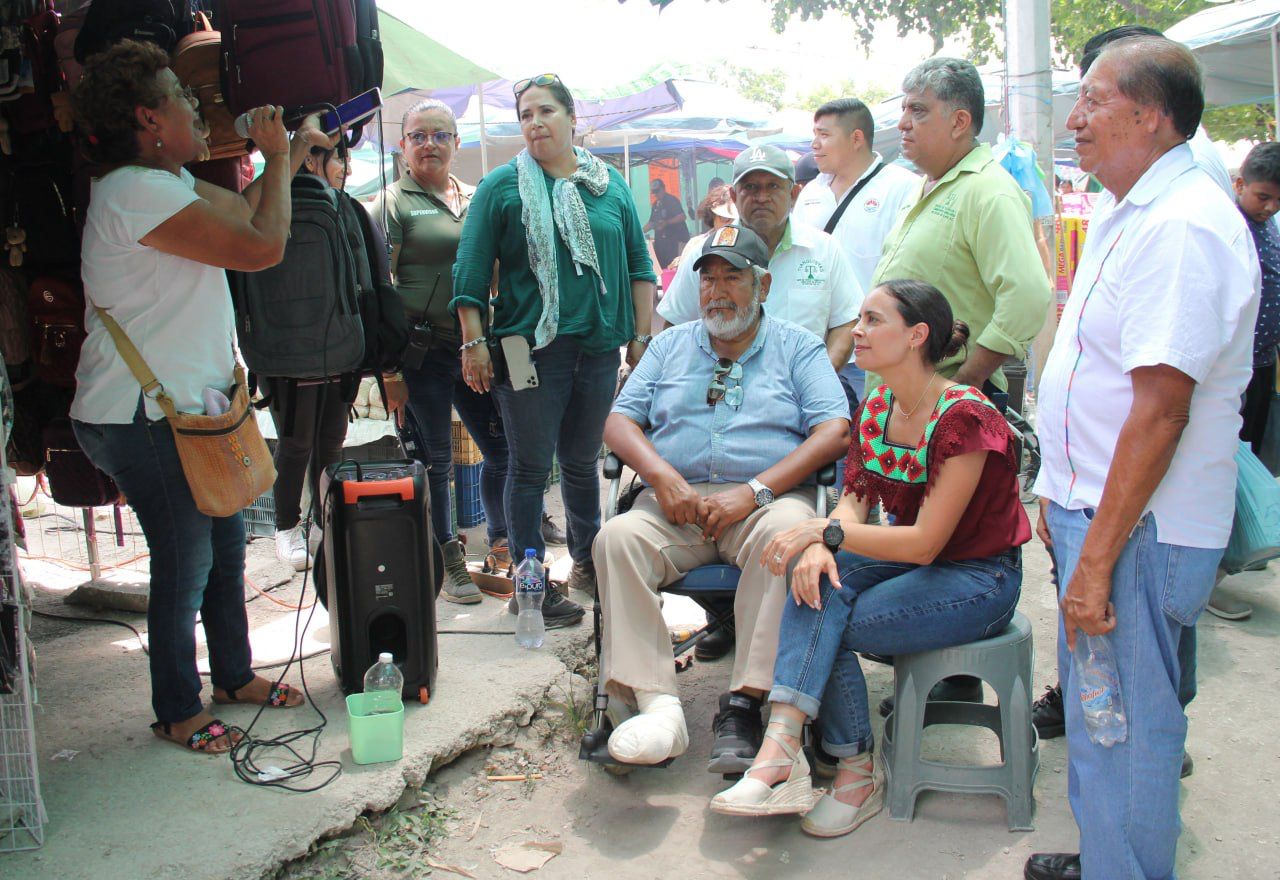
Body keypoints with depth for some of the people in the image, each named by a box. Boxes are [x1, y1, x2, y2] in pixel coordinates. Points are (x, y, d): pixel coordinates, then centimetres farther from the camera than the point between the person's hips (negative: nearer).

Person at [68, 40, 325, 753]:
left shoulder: (170, 182, 12)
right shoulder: (135, 192, -21)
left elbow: (245, 211, 29)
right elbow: (263, 247, -23)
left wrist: (296, 151, 25)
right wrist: (279, 157, -8)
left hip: (188, 404, 10)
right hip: (144, 419, -10)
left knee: (226, 545, 18)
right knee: (185, 565, 2)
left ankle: (235, 675, 36)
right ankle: (177, 712, 21)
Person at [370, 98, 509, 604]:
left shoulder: (477, 199, 13)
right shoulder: (395, 202, -2)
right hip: (423, 349, -5)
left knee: (501, 447, 8)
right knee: (435, 461, 4)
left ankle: (501, 548, 27)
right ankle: (449, 564, 19)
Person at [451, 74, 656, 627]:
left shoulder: (611, 186, 10)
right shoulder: (501, 186, 1)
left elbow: (638, 265, 12)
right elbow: (471, 271, -2)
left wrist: (641, 337, 7)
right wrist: (473, 343, -7)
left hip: (599, 347, 3)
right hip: (530, 347, -3)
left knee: (583, 462, 16)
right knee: (531, 466, 2)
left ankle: (587, 564, 33)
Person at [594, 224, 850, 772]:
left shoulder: (797, 347, 13)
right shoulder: (670, 346, 22)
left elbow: (834, 431, -2)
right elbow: (619, 422, 12)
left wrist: (754, 491, -14)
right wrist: (662, 476, -10)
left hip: (768, 498, -2)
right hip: (674, 503, 3)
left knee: (787, 532, -36)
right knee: (617, 537, -28)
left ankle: (744, 704, -32)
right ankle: (656, 705, -30)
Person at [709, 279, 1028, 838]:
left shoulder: (964, 418, -23)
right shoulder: (877, 407, 2)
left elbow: (924, 542, -25)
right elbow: (853, 501, 0)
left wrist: (825, 530, -27)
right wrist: (821, 545, -22)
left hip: (978, 577, -6)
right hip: (908, 558, 7)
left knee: (827, 626, -24)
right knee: (818, 581, -24)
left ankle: (857, 773, -5)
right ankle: (781, 751, -31)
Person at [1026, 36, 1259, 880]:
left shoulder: (1181, 226, -20)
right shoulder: (1129, 213, 13)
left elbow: (1160, 409, -25)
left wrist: (1096, 559, -24)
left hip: (1139, 528, -10)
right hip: (1098, 509, 10)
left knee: (1122, 727, 2)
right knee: (1095, 708, 21)